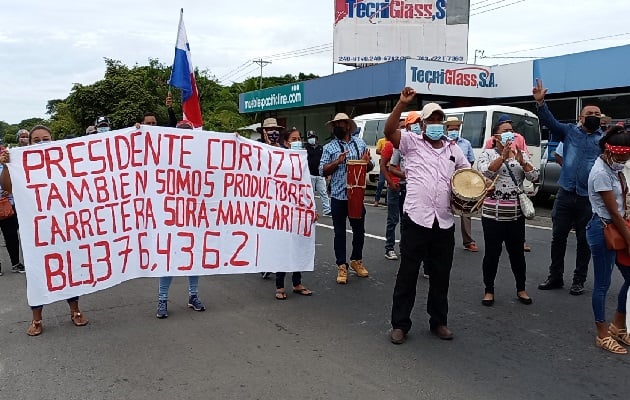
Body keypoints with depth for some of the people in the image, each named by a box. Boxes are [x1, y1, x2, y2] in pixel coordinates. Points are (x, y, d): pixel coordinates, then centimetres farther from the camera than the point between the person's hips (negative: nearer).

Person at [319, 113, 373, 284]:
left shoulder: (360, 143, 9)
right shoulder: (329, 147, 3)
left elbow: (370, 167, 13)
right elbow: (323, 171, -2)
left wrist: (366, 162, -10)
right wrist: (337, 162, -16)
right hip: (338, 196, -2)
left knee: (359, 229, 13)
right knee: (339, 232, 4)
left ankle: (356, 260, 32)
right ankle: (341, 266, 13)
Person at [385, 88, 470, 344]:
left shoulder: (453, 149, 15)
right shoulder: (411, 142, 2)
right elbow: (389, 131, -15)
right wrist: (402, 104, -24)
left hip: (444, 223, 4)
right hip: (415, 220, -4)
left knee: (441, 276, 14)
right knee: (407, 275, 3)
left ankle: (439, 322, 29)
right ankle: (400, 324, 15)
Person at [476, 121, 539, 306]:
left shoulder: (521, 154, 10)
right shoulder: (488, 154, 1)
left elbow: (534, 176, -1)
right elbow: (485, 172, -17)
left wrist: (521, 161, -16)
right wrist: (503, 156, -25)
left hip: (516, 214, 3)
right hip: (493, 213, -3)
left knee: (517, 252, 11)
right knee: (492, 253, 3)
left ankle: (521, 290, 26)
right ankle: (489, 290, 17)